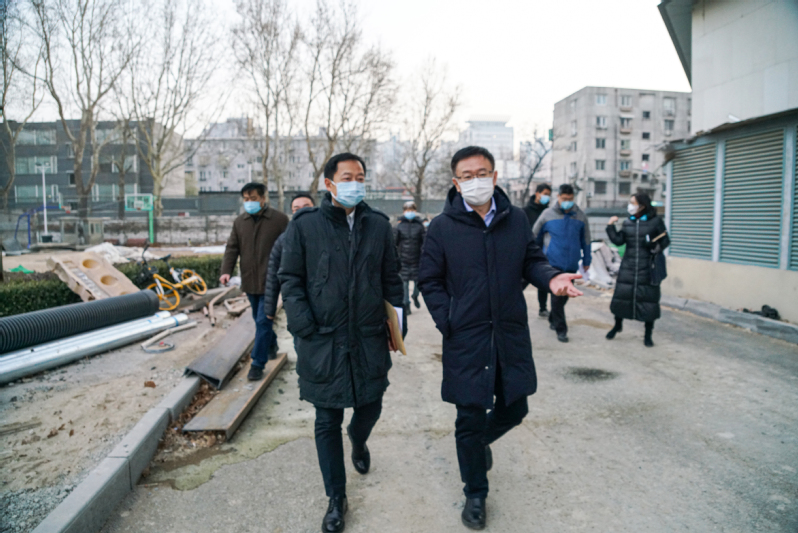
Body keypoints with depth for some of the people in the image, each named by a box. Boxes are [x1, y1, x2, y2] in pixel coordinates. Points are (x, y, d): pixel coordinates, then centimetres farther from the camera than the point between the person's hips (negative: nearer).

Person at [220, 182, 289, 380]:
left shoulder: (279, 219, -6)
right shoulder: (240, 221, 8)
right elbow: (232, 248, 6)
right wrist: (226, 270, -9)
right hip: (250, 281, 5)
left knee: (263, 321, -6)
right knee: (259, 320, 19)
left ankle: (258, 364, 1)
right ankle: (271, 344, 42)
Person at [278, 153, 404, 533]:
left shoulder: (379, 225, 5)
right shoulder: (304, 225, -4)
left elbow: (391, 279, 10)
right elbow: (290, 280, -2)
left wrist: (397, 325, 7)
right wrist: (305, 329, -11)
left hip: (370, 340, 3)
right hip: (322, 341, -2)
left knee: (371, 407, 16)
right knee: (327, 422, 8)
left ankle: (358, 440, 53)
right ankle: (336, 499, 27)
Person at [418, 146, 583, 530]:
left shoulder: (516, 219, 3)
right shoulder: (442, 227, -6)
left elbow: (531, 261, 9)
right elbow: (430, 281, -2)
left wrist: (550, 278, -13)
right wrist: (448, 324, -10)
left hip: (512, 334, 3)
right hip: (465, 339, -3)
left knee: (514, 409, 16)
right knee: (470, 419, 7)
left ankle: (480, 438, 50)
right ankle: (475, 495, 30)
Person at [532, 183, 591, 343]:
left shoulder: (580, 216, 5)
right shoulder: (548, 215, -2)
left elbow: (585, 240, 15)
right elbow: (535, 236, 9)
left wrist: (586, 260, 17)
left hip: (571, 264, 3)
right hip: (553, 263, -3)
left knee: (565, 295, 13)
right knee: (557, 296, -7)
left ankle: (553, 319, 35)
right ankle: (560, 329, 1)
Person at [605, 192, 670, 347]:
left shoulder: (655, 221, -2)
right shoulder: (627, 222, 8)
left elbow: (665, 241, 1)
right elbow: (618, 241, 2)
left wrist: (657, 247, -18)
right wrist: (610, 227, -6)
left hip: (647, 268, -3)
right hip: (628, 266, 3)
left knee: (648, 299, 3)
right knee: (621, 295, 4)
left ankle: (648, 335, 17)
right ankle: (618, 325, 28)